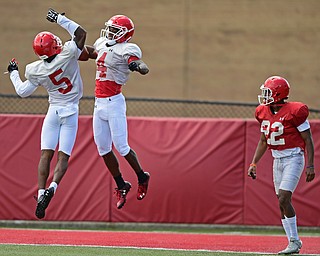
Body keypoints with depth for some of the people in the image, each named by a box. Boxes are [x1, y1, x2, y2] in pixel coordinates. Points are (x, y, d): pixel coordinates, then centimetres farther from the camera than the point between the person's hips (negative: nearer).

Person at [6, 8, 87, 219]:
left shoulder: (36, 71, -9)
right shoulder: (67, 55, -18)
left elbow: (23, 91, 5)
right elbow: (81, 33, -8)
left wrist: (14, 74, 20)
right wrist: (60, 19, -3)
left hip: (53, 111, 1)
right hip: (70, 111, -1)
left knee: (46, 154, 1)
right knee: (63, 155, -1)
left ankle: (41, 193, -13)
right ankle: (52, 187, -23)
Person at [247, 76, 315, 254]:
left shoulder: (294, 112, -15)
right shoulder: (264, 113, 6)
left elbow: (308, 140, -10)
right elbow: (263, 141, 17)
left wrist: (310, 165, -14)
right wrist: (254, 164, 12)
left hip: (293, 158, -7)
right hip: (277, 160, 7)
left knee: (284, 199, -17)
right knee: (282, 203, 6)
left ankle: (295, 241, -6)